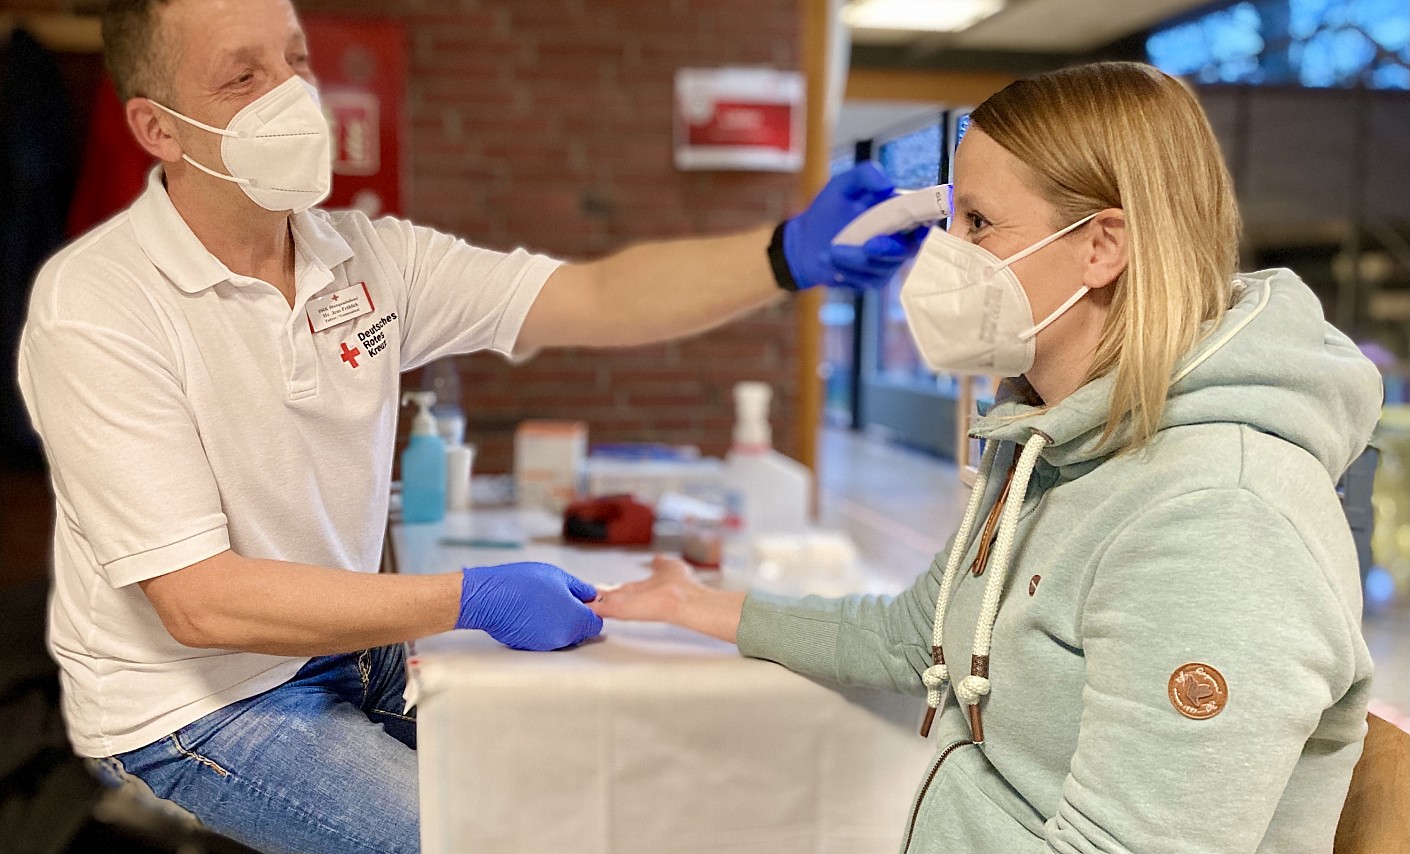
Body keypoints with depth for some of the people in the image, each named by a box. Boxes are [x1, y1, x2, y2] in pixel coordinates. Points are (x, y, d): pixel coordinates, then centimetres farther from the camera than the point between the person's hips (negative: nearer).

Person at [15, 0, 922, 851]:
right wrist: (471, 599, -30)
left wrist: (793, 253, -32)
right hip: (199, 702, -6)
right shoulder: (94, 310, -22)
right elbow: (200, 600, -26)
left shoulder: (369, 257, -5)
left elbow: (596, 298, -15)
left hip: (348, 645, 6)